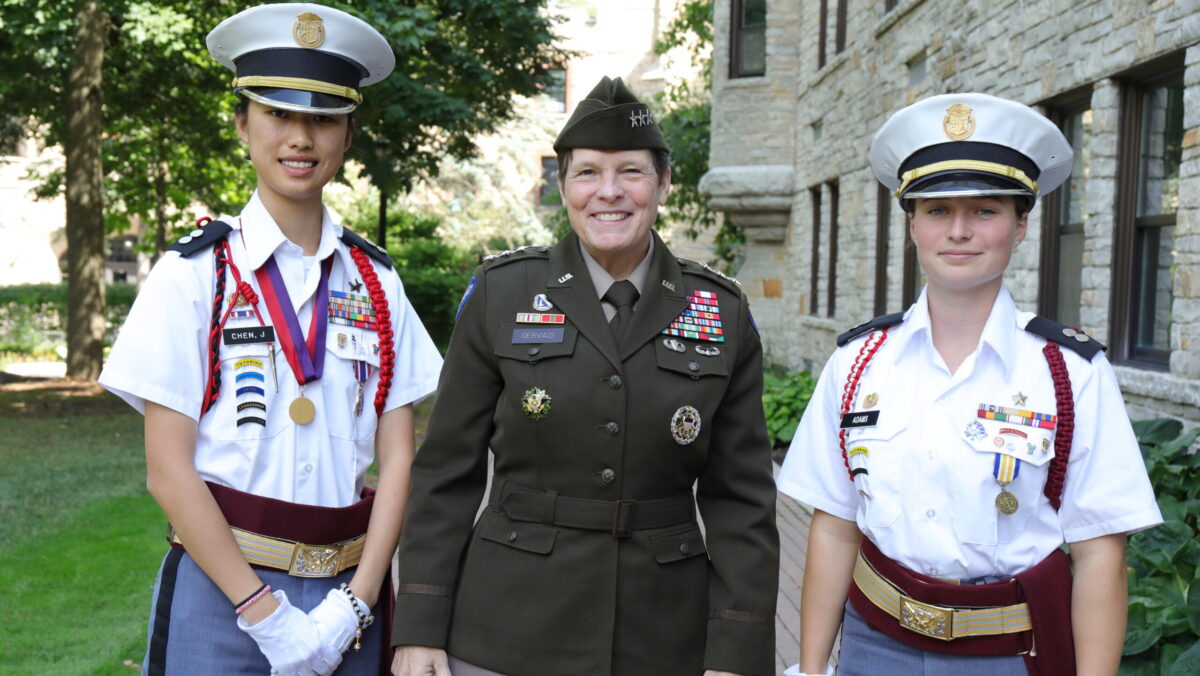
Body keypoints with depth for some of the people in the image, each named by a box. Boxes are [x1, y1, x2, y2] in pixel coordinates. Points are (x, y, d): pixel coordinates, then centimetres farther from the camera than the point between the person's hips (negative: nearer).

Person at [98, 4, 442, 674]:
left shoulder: (377, 280, 3)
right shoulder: (194, 274, -5)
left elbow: (397, 459, 2)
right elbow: (167, 468, -8)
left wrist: (355, 601, -8)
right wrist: (265, 611, -12)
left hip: (349, 591, 3)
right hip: (219, 582, -2)